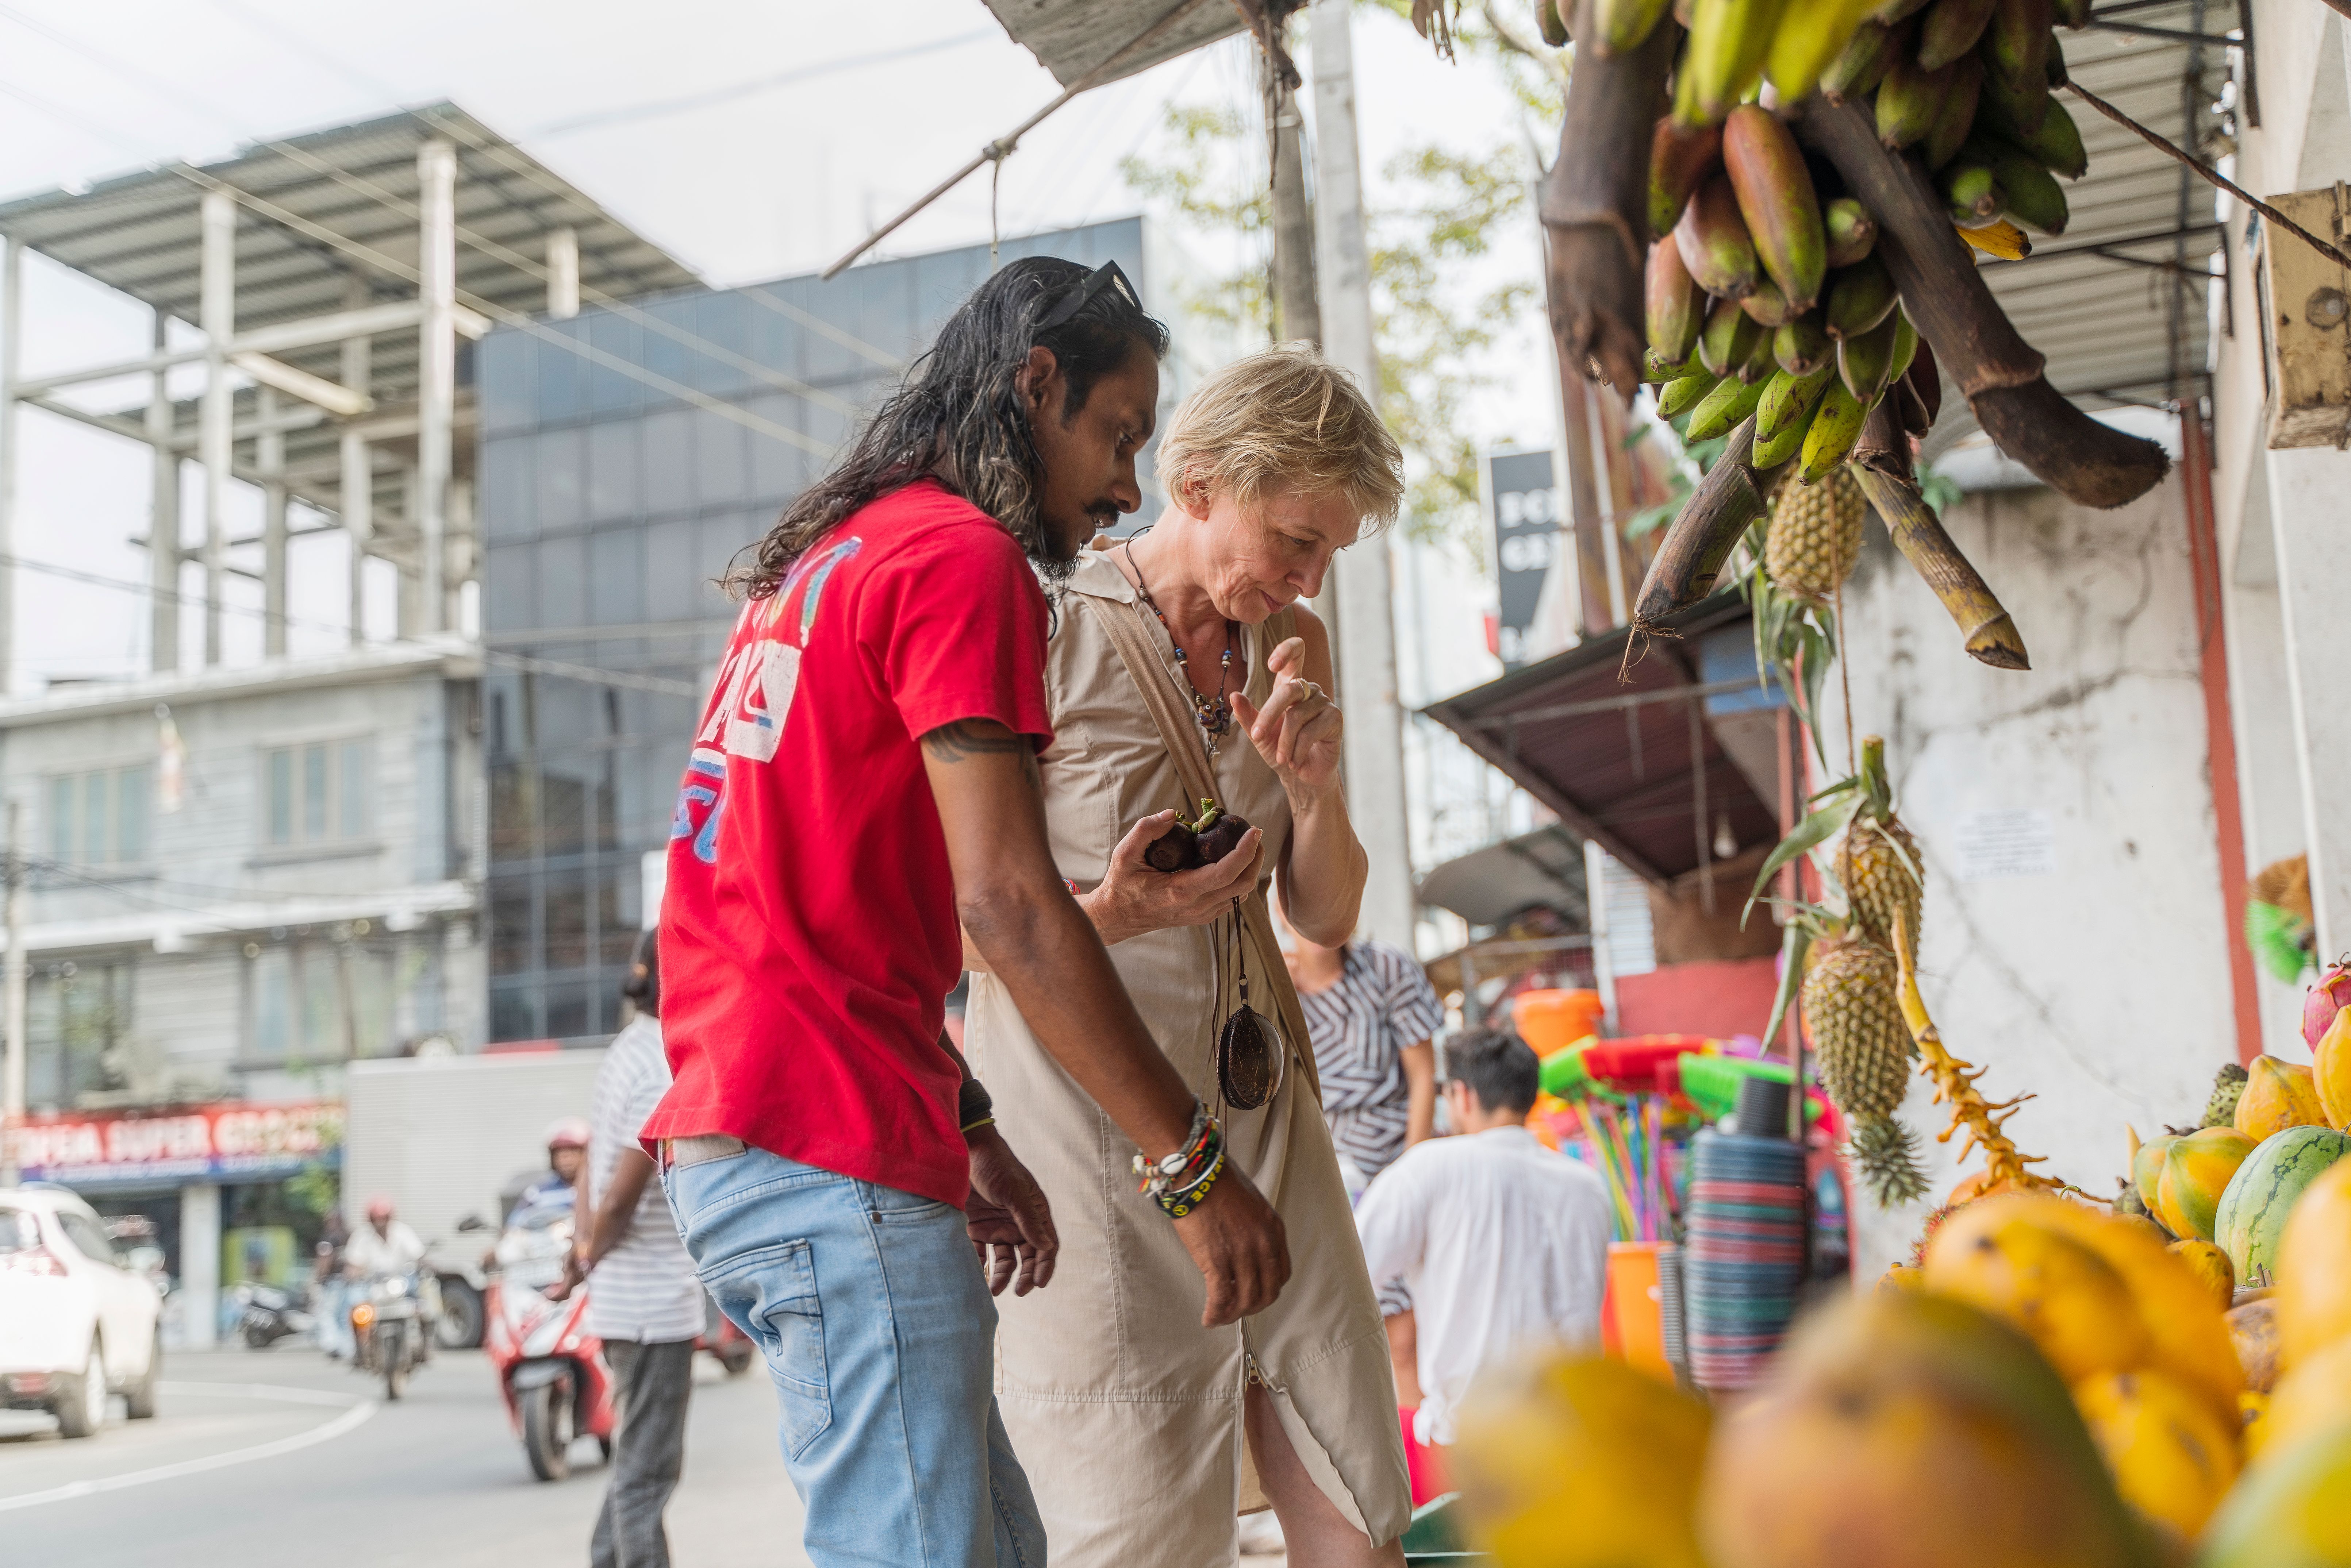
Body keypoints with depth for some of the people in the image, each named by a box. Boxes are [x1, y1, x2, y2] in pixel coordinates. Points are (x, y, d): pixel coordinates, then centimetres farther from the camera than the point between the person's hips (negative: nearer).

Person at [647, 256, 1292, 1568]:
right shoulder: (962, 557, -8)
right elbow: (1007, 904, -17)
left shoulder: (829, 562, 23)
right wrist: (1197, 1164, -13)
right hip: (836, 1158, -10)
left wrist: (969, 1132, 24)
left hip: (734, 1136, 10)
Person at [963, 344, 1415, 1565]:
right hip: (1088, 1112, -6)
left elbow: (1327, 916, 12)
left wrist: (1313, 787, -8)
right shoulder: (1042, 636, -10)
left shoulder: (1288, 646, 9)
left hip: (1257, 1101, 6)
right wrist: (1108, 915, -25)